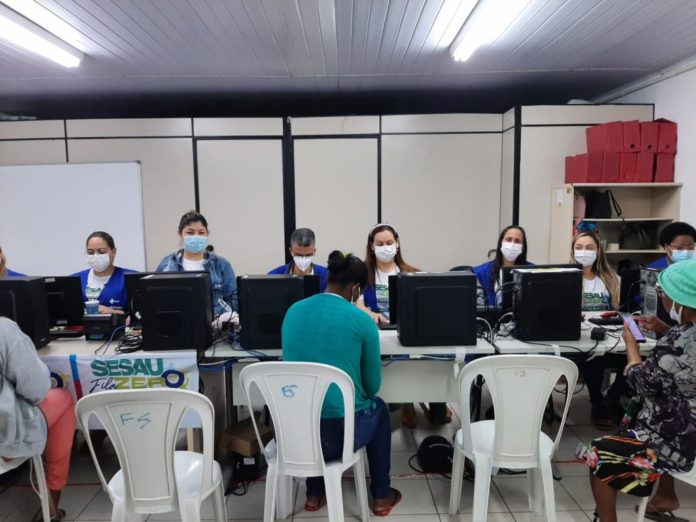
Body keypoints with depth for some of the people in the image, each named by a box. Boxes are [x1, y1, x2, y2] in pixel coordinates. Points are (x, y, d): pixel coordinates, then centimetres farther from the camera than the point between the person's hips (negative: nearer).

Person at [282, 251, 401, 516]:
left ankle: (314, 494, 42)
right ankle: (381, 496, 38)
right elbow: (372, 386, 0)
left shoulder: (293, 312, 3)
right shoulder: (361, 321, -9)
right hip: (338, 433, -3)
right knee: (378, 408, 29)